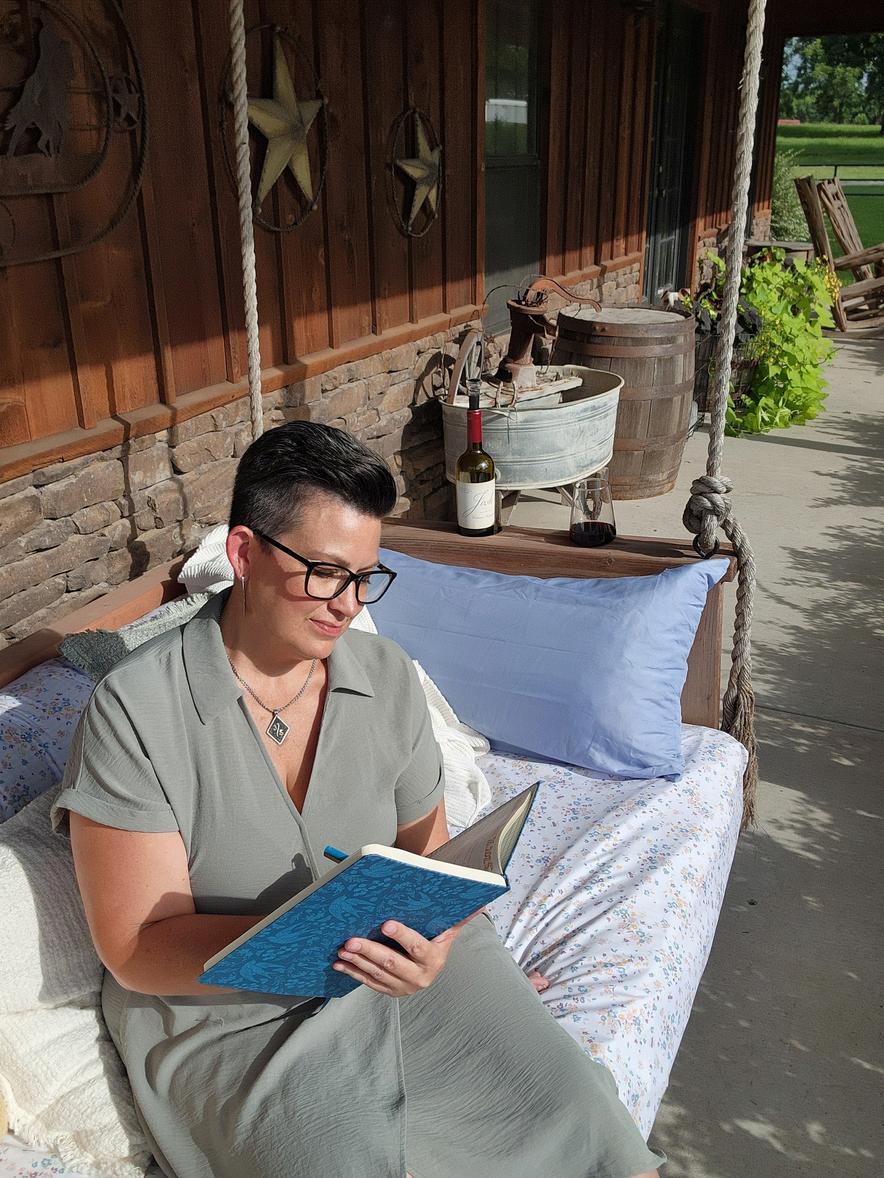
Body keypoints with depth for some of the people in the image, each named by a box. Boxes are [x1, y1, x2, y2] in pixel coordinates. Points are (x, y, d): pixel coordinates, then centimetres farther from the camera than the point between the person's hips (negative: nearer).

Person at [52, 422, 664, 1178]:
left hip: (402, 966, 3)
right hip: (229, 1010, -2)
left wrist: (436, 932, -13)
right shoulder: (135, 711, -14)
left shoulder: (388, 677, -1)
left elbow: (430, 849, 7)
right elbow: (138, 949, -14)